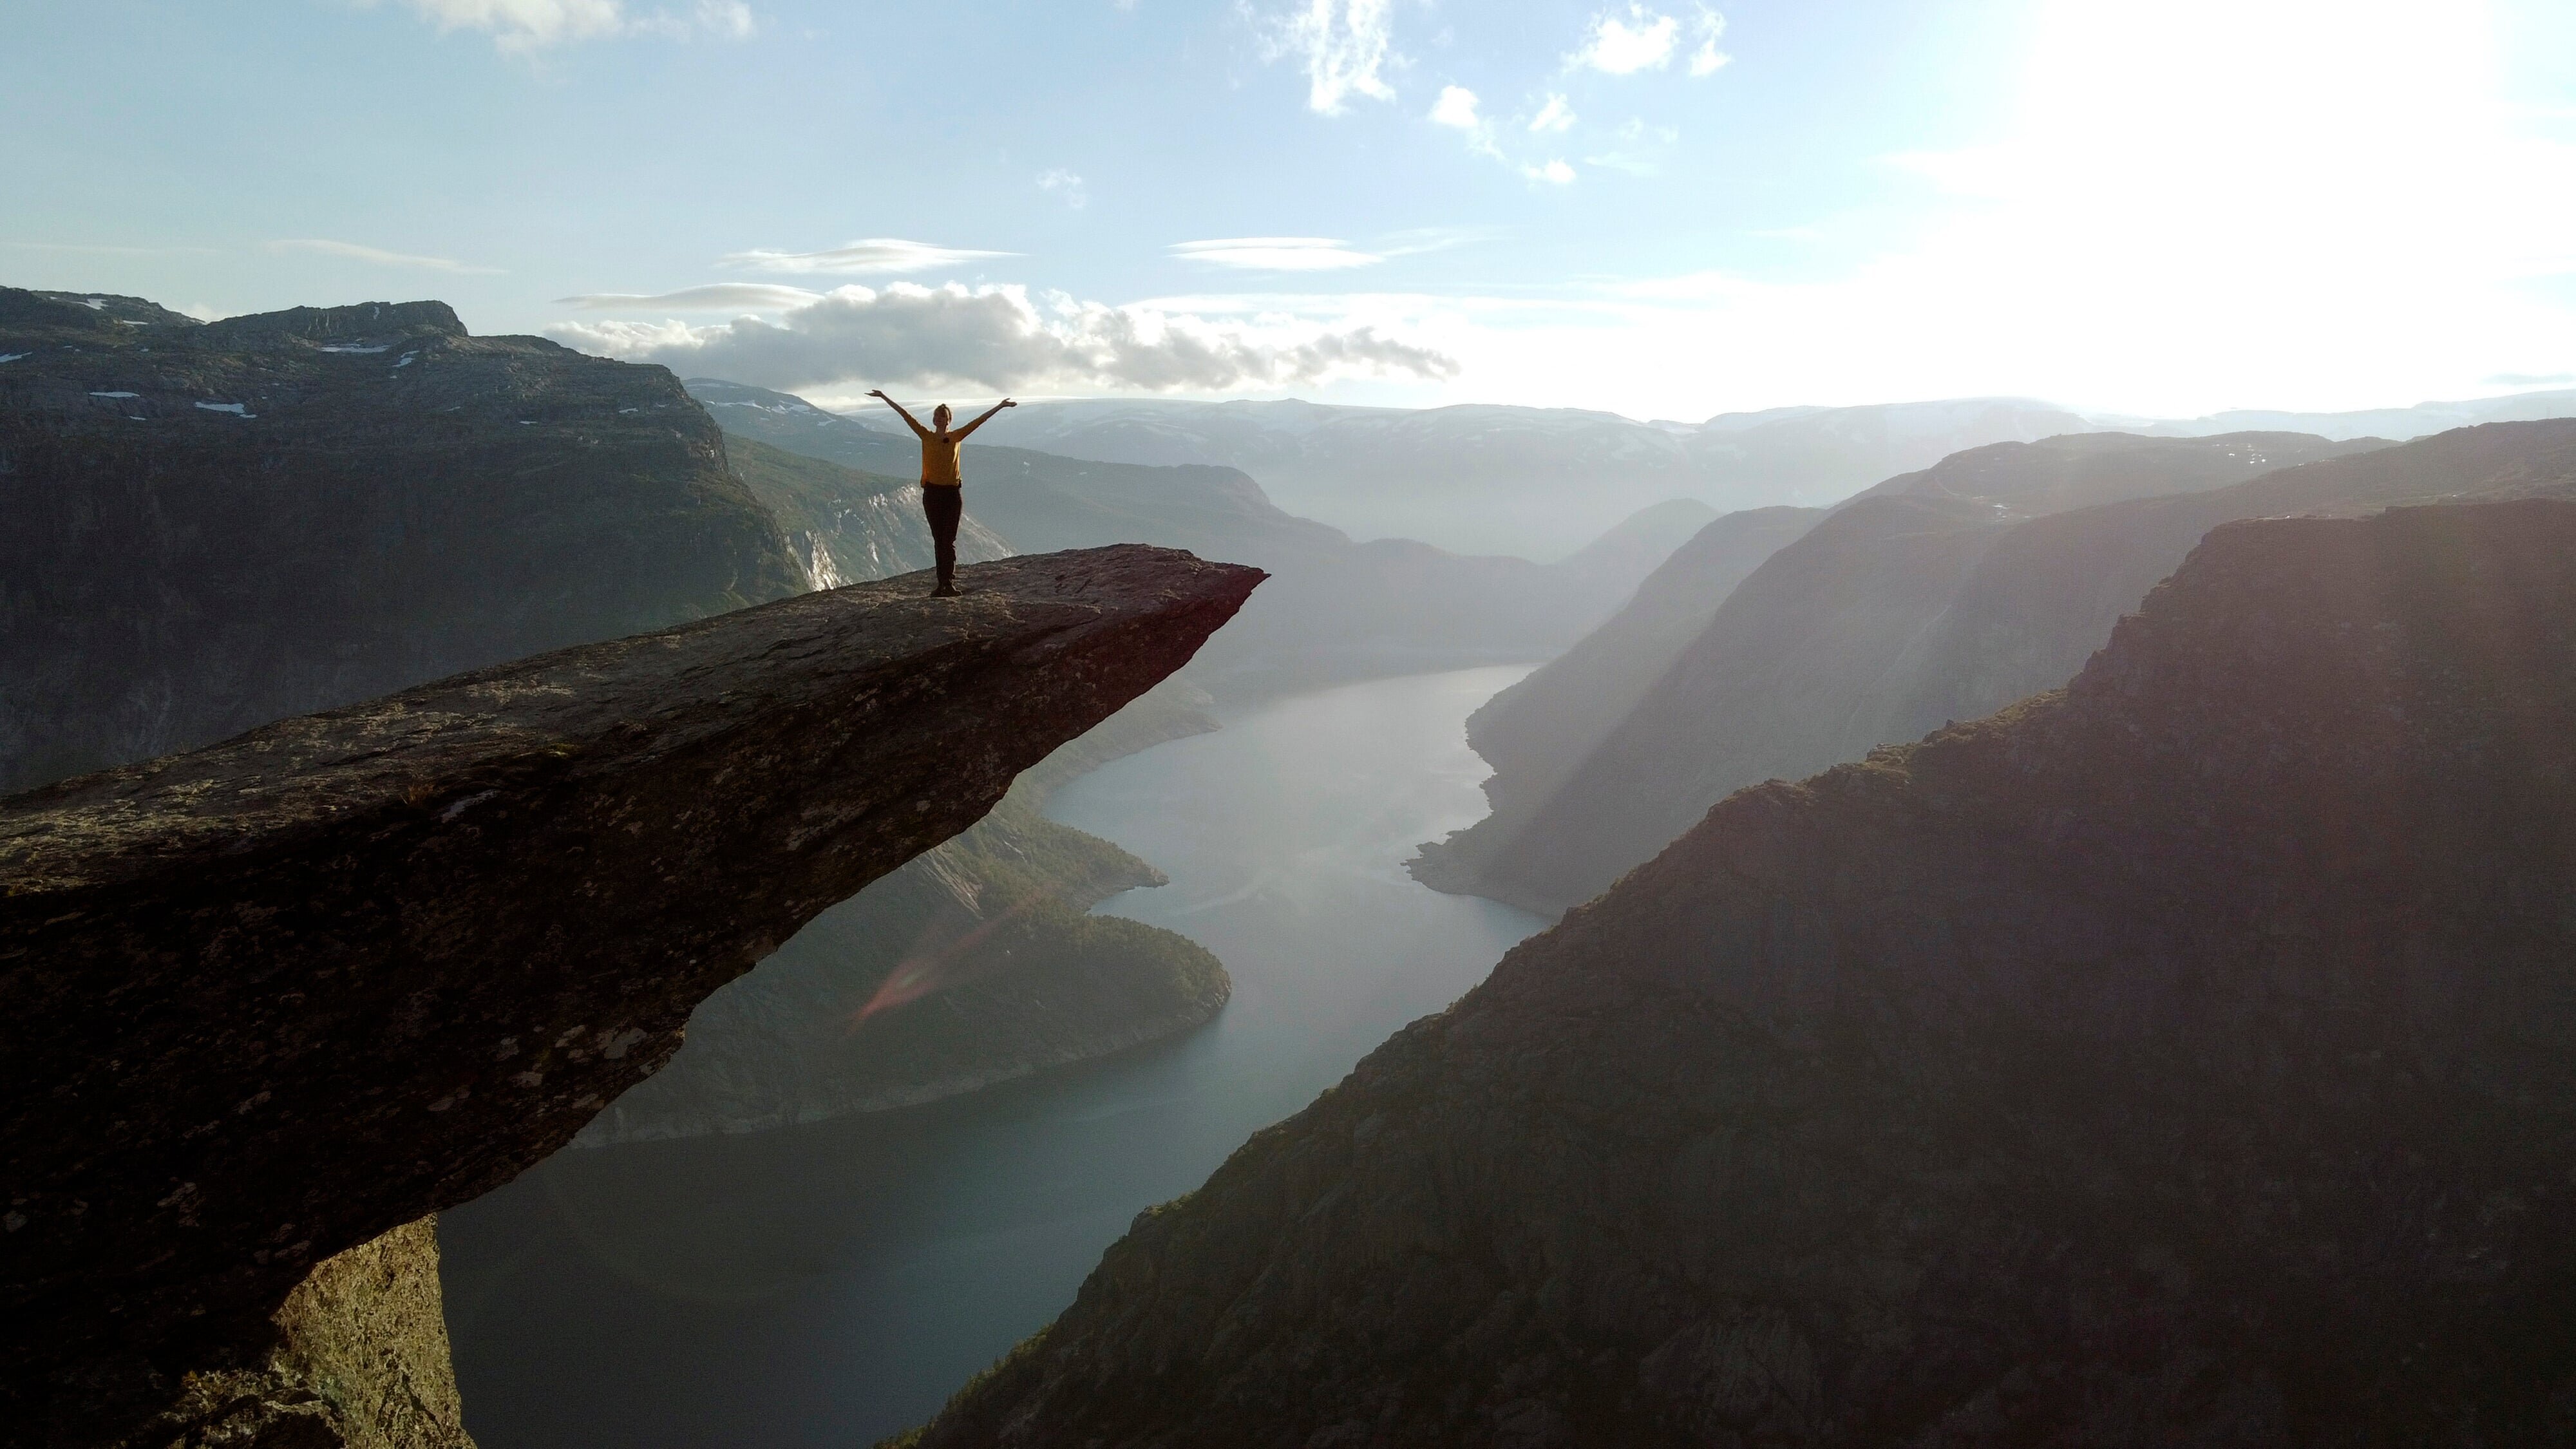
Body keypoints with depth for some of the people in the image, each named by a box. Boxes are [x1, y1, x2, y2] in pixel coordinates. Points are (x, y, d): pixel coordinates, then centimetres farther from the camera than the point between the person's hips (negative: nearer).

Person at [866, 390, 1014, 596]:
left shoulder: (956, 437, 4)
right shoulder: (926, 436, 5)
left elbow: (979, 421, 2)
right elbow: (906, 416, 3)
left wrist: (1000, 406, 1)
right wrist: (885, 398, 2)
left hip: (952, 493, -1)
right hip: (932, 493, 1)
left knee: (949, 540, -5)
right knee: (939, 540, 5)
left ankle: (949, 583, -10)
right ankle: (944, 584, 8)